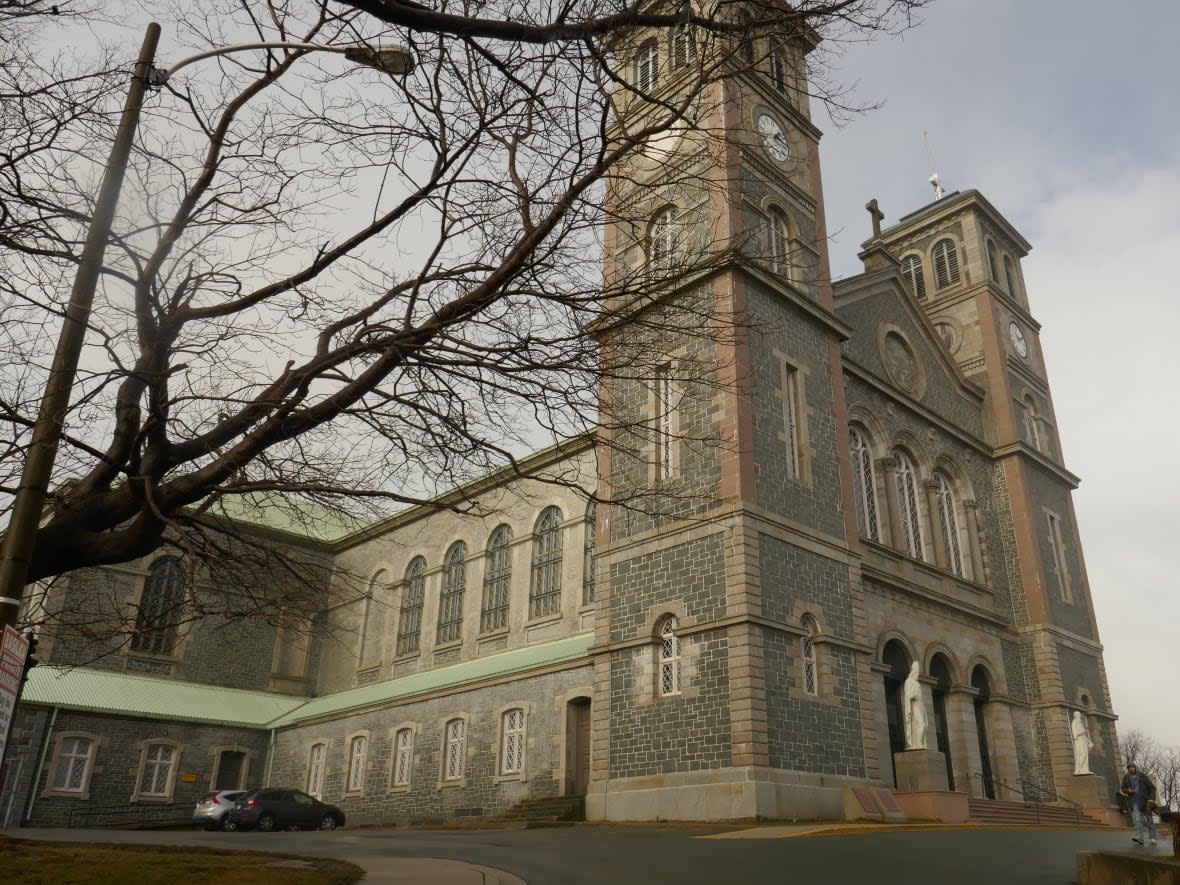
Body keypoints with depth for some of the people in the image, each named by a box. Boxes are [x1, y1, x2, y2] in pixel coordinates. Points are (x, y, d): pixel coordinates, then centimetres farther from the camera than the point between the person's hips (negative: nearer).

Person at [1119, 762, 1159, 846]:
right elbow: (1123, 789, 6)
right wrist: (1128, 791, -17)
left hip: (1145, 801, 0)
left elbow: (1152, 787, -1)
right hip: (1134, 802, 1)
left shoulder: (1143, 777, -3)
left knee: (1149, 819, 5)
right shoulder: (1126, 778, 2)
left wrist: (1152, 799, -12)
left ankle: (1153, 838, 20)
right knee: (1137, 819, -14)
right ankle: (1139, 838, -26)